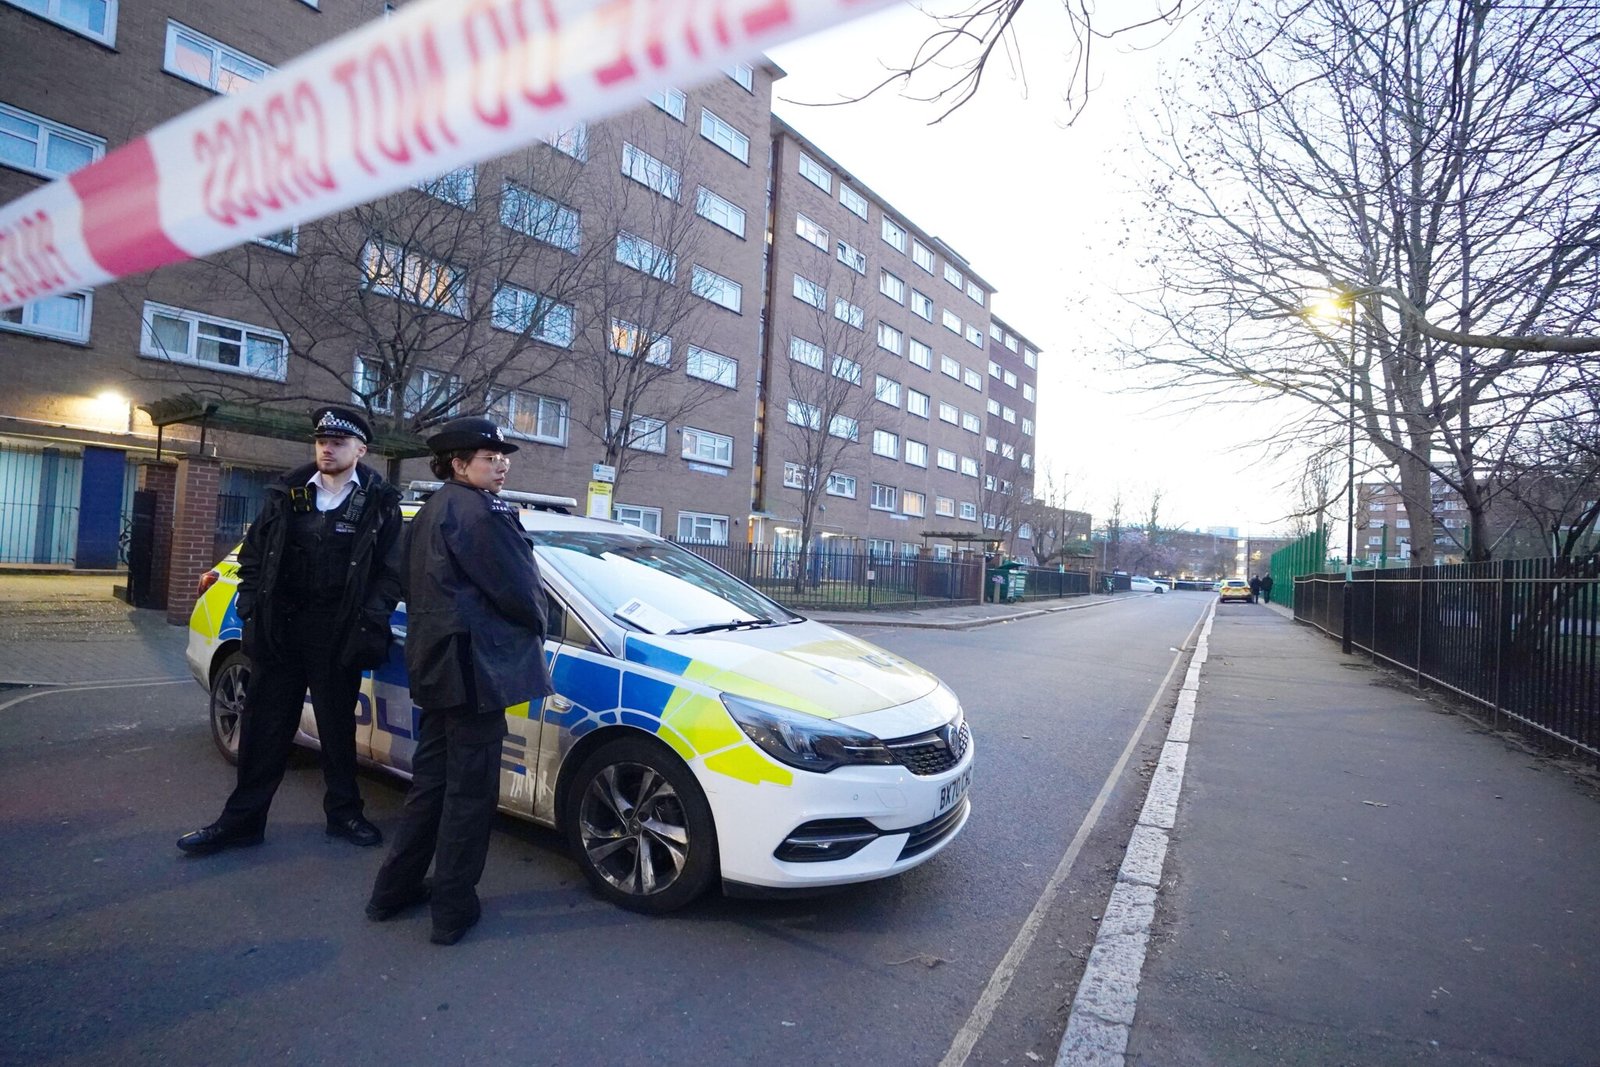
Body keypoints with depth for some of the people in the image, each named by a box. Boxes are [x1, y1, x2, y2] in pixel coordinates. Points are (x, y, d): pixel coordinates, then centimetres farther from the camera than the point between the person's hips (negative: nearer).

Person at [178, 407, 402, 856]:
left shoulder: (379, 502, -2)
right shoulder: (287, 493, 7)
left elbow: (390, 571, -3)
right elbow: (253, 554, 12)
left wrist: (367, 624, -12)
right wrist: (252, 608, 1)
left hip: (338, 636, -3)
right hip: (278, 630, 3)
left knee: (338, 727, 10)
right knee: (264, 726, 10)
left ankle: (343, 811, 25)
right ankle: (242, 818, 23)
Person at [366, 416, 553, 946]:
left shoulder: (429, 512, 16)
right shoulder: (482, 511, -15)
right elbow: (518, 588, -15)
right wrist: (535, 623, 3)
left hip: (434, 664, 10)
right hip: (474, 666, -10)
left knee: (432, 777, 20)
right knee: (470, 789, 2)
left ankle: (396, 888, 31)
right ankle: (453, 909, 13)